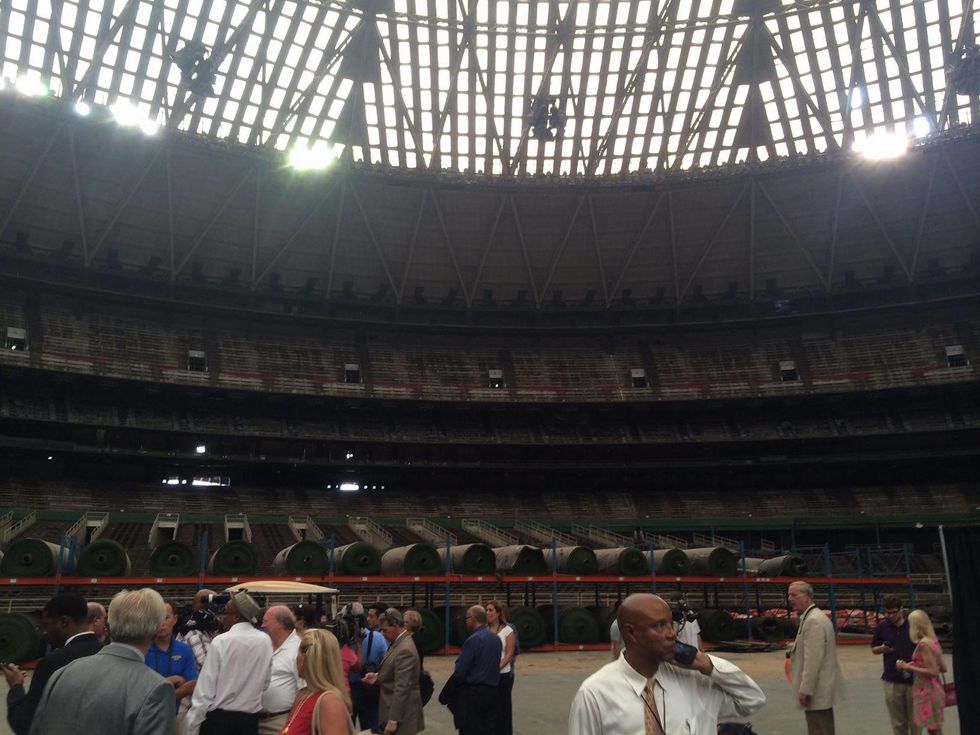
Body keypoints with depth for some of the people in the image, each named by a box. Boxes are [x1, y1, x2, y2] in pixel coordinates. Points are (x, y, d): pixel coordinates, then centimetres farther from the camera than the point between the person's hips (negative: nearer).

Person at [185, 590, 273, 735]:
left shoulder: (221, 642, -12)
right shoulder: (265, 641, 0)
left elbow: (204, 690, -12)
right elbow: (265, 684, 8)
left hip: (219, 719, -4)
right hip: (251, 719, 4)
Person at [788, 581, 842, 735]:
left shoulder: (814, 620, -19)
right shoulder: (813, 617, 13)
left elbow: (814, 658, -23)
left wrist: (805, 689, -21)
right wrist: (794, 652, 9)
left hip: (817, 689, -10)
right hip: (820, 688, 10)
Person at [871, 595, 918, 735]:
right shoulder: (882, 627, 1)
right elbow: (874, 649, 11)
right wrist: (882, 649, -11)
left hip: (913, 680, -2)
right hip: (892, 681, 2)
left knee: (915, 720, 6)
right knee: (898, 722, 9)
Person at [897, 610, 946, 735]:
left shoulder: (923, 644, -20)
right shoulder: (933, 641, 6)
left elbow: (933, 672, -22)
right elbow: (943, 668, 11)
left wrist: (908, 667, -17)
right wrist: (917, 665, 15)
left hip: (927, 691, -9)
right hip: (934, 689, 9)